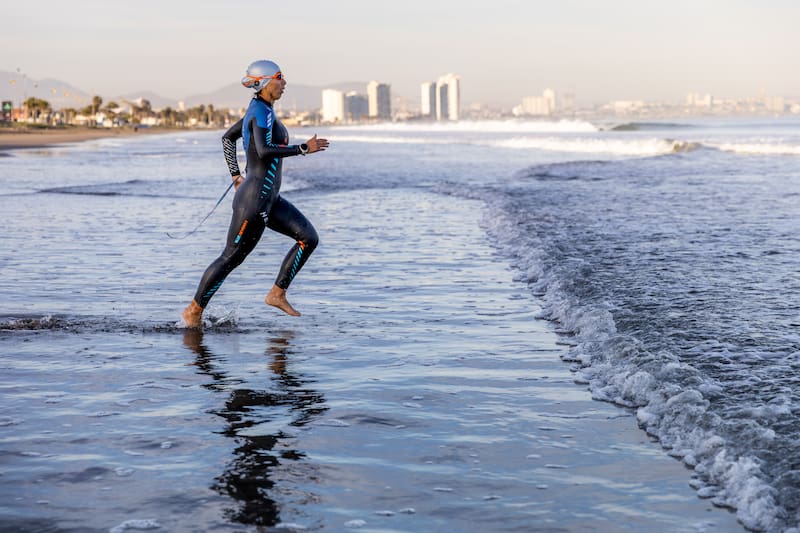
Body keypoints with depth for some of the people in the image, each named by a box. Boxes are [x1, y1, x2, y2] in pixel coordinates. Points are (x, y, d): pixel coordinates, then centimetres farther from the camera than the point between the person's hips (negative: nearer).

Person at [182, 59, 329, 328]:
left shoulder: (257, 110, 13)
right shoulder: (262, 111, -16)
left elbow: (227, 137, 23)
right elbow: (264, 151, -31)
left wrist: (235, 175, 22)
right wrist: (303, 149, -27)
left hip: (269, 198, 10)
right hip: (255, 199, -10)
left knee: (309, 238, 4)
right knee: (231, 258, -1)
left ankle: (277, 294, 9)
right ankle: (194, 311, 13)